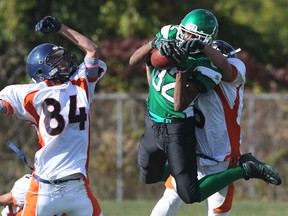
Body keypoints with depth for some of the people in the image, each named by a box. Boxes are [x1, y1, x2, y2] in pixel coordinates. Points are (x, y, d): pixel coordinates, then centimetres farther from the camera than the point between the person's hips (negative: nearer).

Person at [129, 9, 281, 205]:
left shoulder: (205, 67, -22)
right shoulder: (170, 34, -7)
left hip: (178, 128, -6)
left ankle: (246, 169, 4)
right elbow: (134, 61, -7)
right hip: (153, 125, 6)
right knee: (149, 177, 23)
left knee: (190, 195, -7)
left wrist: (182, 69, -38)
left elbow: (179, 106, -28)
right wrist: (155, 43, -25)